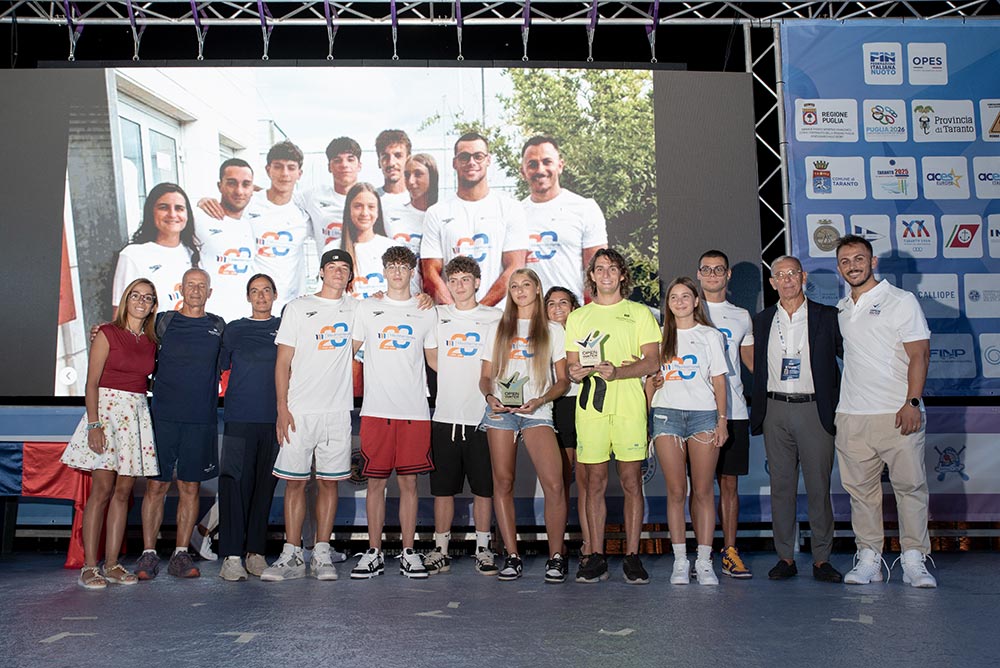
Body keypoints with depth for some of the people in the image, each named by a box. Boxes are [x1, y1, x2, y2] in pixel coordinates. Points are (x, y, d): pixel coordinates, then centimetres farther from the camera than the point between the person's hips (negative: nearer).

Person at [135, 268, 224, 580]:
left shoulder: (218, 326, 10)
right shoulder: (164, 322, 6)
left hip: (201, 420, 1)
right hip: (163, 416, -1)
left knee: (190, 488, 5)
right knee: (156, 486, 0)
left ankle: (181, 554, 12)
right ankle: (148, 555, 8)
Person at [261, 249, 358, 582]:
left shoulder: (356, 308, 12)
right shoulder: (298, 308, 6)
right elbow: (283, 362, 3)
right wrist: (282, 408, -7)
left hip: (337, 410, 2)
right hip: (299, 410, -2)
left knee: (329, 482, 4)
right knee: (295, 481, 0)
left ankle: (322, 555, 11)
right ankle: (292, 556, 7)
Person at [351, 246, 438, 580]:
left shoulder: (426, 312, 11)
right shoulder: (367, 308, 10)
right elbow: (349, 351, 12)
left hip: (414, 411, 0)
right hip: (376, 410, 0)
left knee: (408, 481, 4)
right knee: (376, 481, 3)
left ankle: (408, 552, 13)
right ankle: (374, 553, 13)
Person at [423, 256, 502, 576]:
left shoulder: (495, 318, 5)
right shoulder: (436, 315, 8)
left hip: (483, 417, -1)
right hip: (445, 416, 1)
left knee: (483, 487, 6)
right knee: (443, 488, 6)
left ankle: (483, 549, 18)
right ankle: (440, 550, 16)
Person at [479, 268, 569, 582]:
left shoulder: (553, 331, 13)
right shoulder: (498, 329, 17)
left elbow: (562, 380, 9)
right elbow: (485, 377, 15)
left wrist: (540, 400, -9)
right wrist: (490, 396, -7)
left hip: (537, 412, -2)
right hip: (500, 410, 2)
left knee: (554, 483, -16)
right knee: (503, 483, -1)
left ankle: (556, 556, -4)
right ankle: (512, 556, 7)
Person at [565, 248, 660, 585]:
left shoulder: (640, 313, 11)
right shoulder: (577, 317, 17)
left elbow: (652, 362, 1)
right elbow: (571, 365, 15)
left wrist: (617, 372, -16)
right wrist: (577, 373, -10)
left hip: (629, 408, -1)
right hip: (590, 408, 2)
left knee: (632, 483, -1)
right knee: (594, 483, 2)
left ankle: (632, 557, 6)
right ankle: (596, 557, 9)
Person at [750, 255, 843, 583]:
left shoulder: (827, 317, 3)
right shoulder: (762, 320, 11)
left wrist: (837, 402, -1)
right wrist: (759, 408, 9)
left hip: (814, 409, -2)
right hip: (775, 411, 2)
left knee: (819, 486, 1)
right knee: (781, 485, 5)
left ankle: (822, 559, 11)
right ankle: (785, 557, 13)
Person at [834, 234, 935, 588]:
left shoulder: (901, 301, 1)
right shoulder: (842, 310, 16)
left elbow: (919, 354, -5)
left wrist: (912, 403, -16)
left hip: (898, 414, -5)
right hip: (851, 415, 5)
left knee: (910, 486, -3)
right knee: (860, 489, 5)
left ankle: (914, 561, 6)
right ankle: (868, 558, 12)